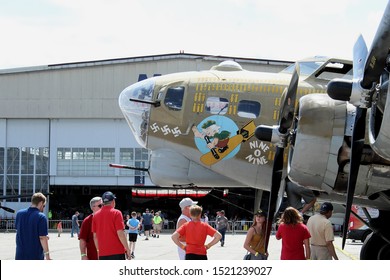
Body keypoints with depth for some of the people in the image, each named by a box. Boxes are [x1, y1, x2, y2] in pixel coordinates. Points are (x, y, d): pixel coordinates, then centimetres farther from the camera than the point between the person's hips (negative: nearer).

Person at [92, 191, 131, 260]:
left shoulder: (96, 215, 8)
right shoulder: (116, 213, -6)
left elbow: (95, 236, 9)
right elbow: (120, 233, -12)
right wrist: (127, 249, -5)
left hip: (102, 254, 4)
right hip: (117, 252, -4)